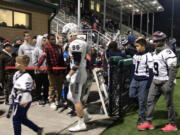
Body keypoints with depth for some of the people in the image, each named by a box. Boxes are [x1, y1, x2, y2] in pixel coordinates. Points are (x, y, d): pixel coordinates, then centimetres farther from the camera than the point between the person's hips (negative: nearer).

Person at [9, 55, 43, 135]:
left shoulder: (26, 77, -23)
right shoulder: (17, 74, 7)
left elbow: (26, 91, -25)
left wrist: (24, 102, -25)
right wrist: (12, 96, 24)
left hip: (22, 102, -9)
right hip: (17, 101, 9)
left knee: (16, 119, 3)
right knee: (23, 119, 18)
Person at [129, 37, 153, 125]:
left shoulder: (148, 56, -12)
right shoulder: (135, 55, 9)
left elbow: (151, 71, -12)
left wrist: (149, 83, -13)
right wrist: (132, 79, 15)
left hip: (143, 80, -6)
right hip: (135, 79, 7)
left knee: (142, 100, 1)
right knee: (131, 94, 6)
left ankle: (141, 117, 16)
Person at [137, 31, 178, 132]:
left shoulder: (167, 52, -17)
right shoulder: (156, 51, 10)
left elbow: (173, 69, -21)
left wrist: (169, 84, -23)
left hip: (166, 82, -8)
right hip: (156, 82, 8)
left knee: (169, 104, 4)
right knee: (150, 101, 7)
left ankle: (172, 125, 20)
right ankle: (148, 123, 16)